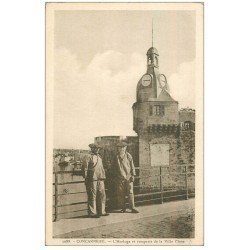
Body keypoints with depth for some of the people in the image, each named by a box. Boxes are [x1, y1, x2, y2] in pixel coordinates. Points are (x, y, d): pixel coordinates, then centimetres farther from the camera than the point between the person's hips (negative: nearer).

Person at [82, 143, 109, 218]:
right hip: (92, 180, -7)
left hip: (100, 179, 8)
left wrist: (103, 177, 18)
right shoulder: (88, 157, -5)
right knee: (92, 196, -2)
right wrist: (86, 178, -12)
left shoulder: (99, 157, 19)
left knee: (102, 195, 9)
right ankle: (92, 213, 6)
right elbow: (85, 168, -8)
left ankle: (101, 212, 19)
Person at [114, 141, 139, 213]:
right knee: (121, 194, 3)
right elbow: (115, 168, 13)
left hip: (128, 177, -1)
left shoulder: (128, 156, 3)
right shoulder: (116, 157, 6)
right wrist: (115, 177, 10)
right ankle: (123, 208, 14)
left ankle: (132, 208, 0)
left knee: (130, 192, -5)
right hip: (120, 178, 1)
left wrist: (133, 175, -1)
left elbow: (132, 166, 6)